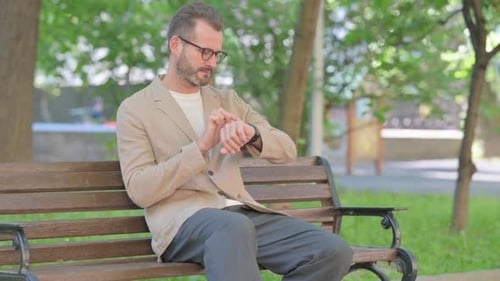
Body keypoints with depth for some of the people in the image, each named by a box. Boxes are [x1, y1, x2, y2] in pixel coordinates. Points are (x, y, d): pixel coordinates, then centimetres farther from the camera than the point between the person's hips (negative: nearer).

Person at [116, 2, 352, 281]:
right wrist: (201, 146, -14)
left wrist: (250, 133, -10)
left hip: (243, 213, 6)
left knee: (333, 251, -21)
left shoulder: (228, 100, 24)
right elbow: (140, 190, -5)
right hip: (182, 221, -5)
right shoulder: (135, 109, 8)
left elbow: (287, 150, 13)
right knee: (234, 228, -42)